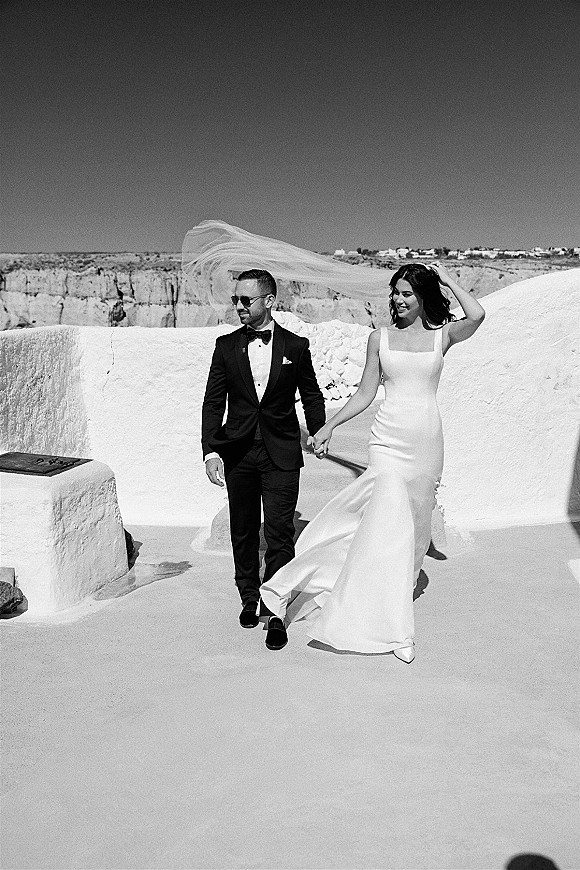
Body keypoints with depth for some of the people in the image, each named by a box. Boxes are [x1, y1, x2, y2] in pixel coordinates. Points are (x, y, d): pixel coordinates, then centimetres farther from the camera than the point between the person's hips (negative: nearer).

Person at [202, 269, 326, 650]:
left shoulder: (296, 346, 1)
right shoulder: (226, 346, 4)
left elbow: (312, 397, 10)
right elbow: (213, 402, 2)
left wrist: (320, 436, 0)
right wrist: (211, 451, -7)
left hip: (281, 454, -2)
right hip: (237, 453, 2)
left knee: (279, 534, -5)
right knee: (243, 532, 13)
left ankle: (275, 612, 8)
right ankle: (249, 600, 32)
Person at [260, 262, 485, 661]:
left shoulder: (442, 335, 4)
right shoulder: (380, 337, 7)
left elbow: (477, 316, -17)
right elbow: (365, 393, 8)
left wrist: (445, 276, -5)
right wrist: (329, 426, 1)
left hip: (426, 441, 1)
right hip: (388, 438, -1)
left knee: (415, 527, 10)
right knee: (391, 522, -14)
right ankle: (394, 627, -7)